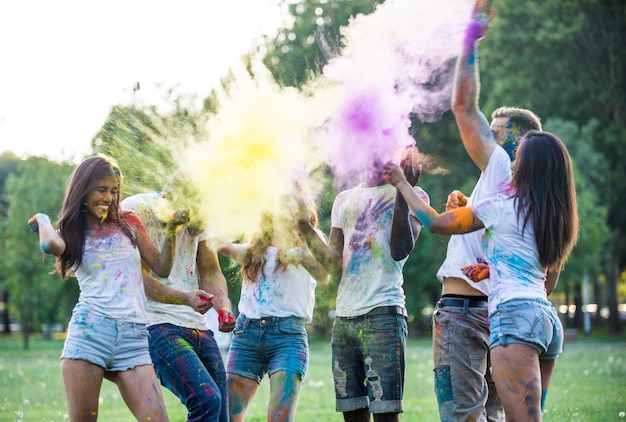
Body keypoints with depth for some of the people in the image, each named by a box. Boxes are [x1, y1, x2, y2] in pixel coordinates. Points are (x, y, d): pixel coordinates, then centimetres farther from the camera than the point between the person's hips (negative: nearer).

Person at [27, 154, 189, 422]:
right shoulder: (72, 234, 11)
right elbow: (50, 244, -15)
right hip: (89, 331, -2)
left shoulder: (128, 224, 18)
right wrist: (43, 220, 6)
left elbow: (162, 268, 16)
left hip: (134, 338, 2)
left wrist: (171, 230, 5)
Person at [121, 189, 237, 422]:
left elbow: (210, 271, 12)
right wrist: (183, 298, -31)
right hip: (157, 324, -7)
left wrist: (224, 308, -9)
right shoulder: (135, 210, -10)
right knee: (207, 399, -26)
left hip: (199, 325, 7)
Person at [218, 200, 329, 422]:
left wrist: (302, 256, -31)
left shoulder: (308, 242, 8)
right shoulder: (256, 247, 21)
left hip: (288, 333, -4)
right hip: (246, 332, 4)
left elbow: (323, 275, -13)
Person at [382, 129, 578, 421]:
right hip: (547, 318, 8)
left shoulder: (503, 206, -2)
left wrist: (401, 183, 14)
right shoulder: (557, 219, 19)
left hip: (514, 313, -8)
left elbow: (435, 222, 2)